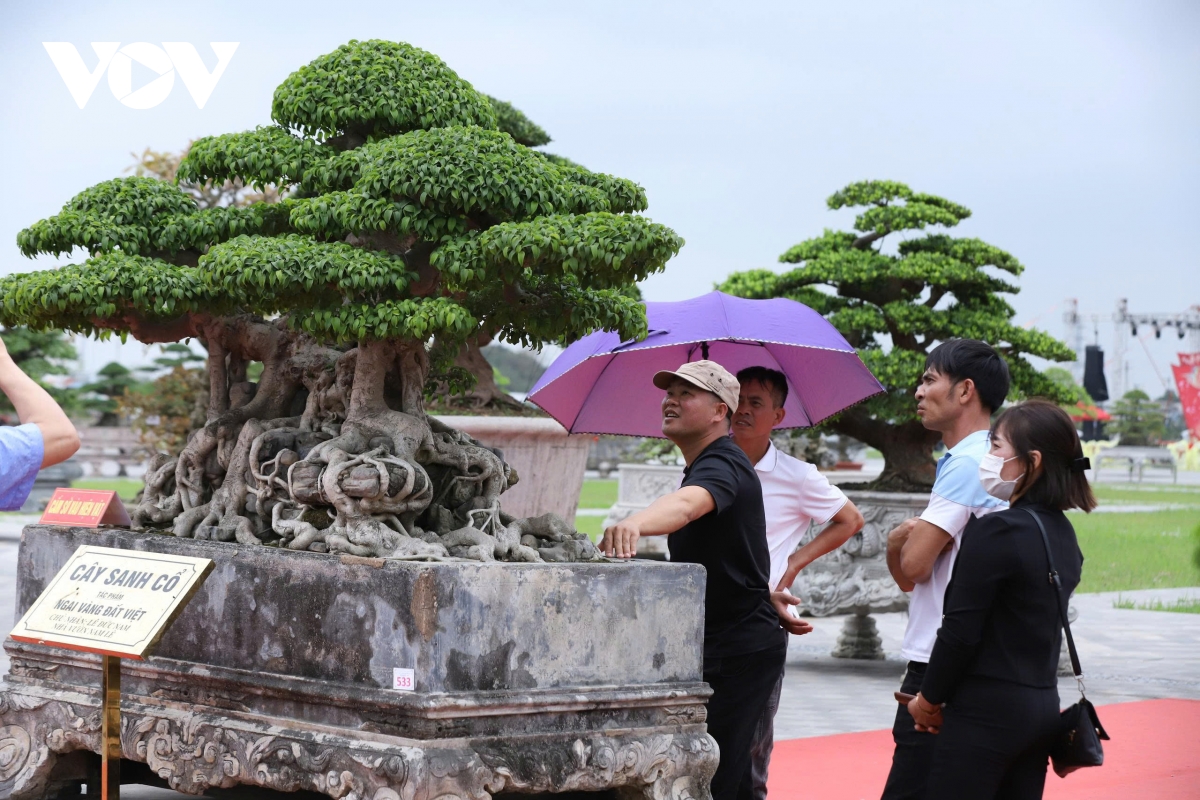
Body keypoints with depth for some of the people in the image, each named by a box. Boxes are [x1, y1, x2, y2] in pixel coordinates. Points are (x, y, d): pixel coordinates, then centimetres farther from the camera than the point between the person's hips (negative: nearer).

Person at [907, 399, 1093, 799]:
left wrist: (928, 700, -1)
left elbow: (960, 631, -16)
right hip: (1042, 706, 8)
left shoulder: (996, 530, -16)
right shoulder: (1063, 534, 10)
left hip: (987, 710, -8)